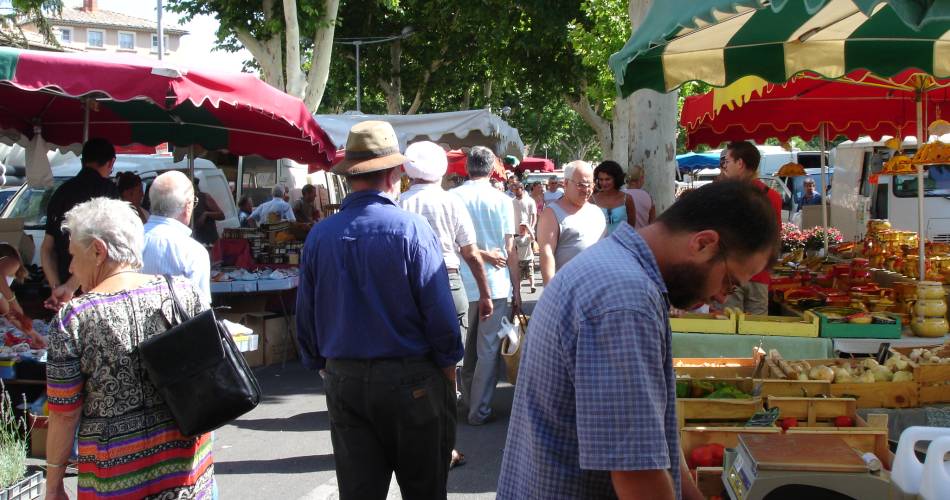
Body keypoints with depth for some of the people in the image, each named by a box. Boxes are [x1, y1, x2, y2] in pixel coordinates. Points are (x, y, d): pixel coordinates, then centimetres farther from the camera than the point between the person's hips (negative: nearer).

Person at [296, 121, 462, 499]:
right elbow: (439, 312, -12)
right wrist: (449, 369, 2)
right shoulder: (412, 230, -13)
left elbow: (306, 315, 6)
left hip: (344, 382, 3)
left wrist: (322, 366, 20)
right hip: (410, 379, -3)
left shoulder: (319, 236, -2)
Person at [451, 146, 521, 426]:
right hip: (497, 284, -3)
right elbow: (510, 250, -3)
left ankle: (467, 398, 30)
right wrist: (517, 291, 3)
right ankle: (479, 410, 5)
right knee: (489, 350, 3)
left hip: (463, 284, 3)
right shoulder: (502, 201, -5)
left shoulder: (453, 197, -1)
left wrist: (481, 253, -3)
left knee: (468, 346, 19)